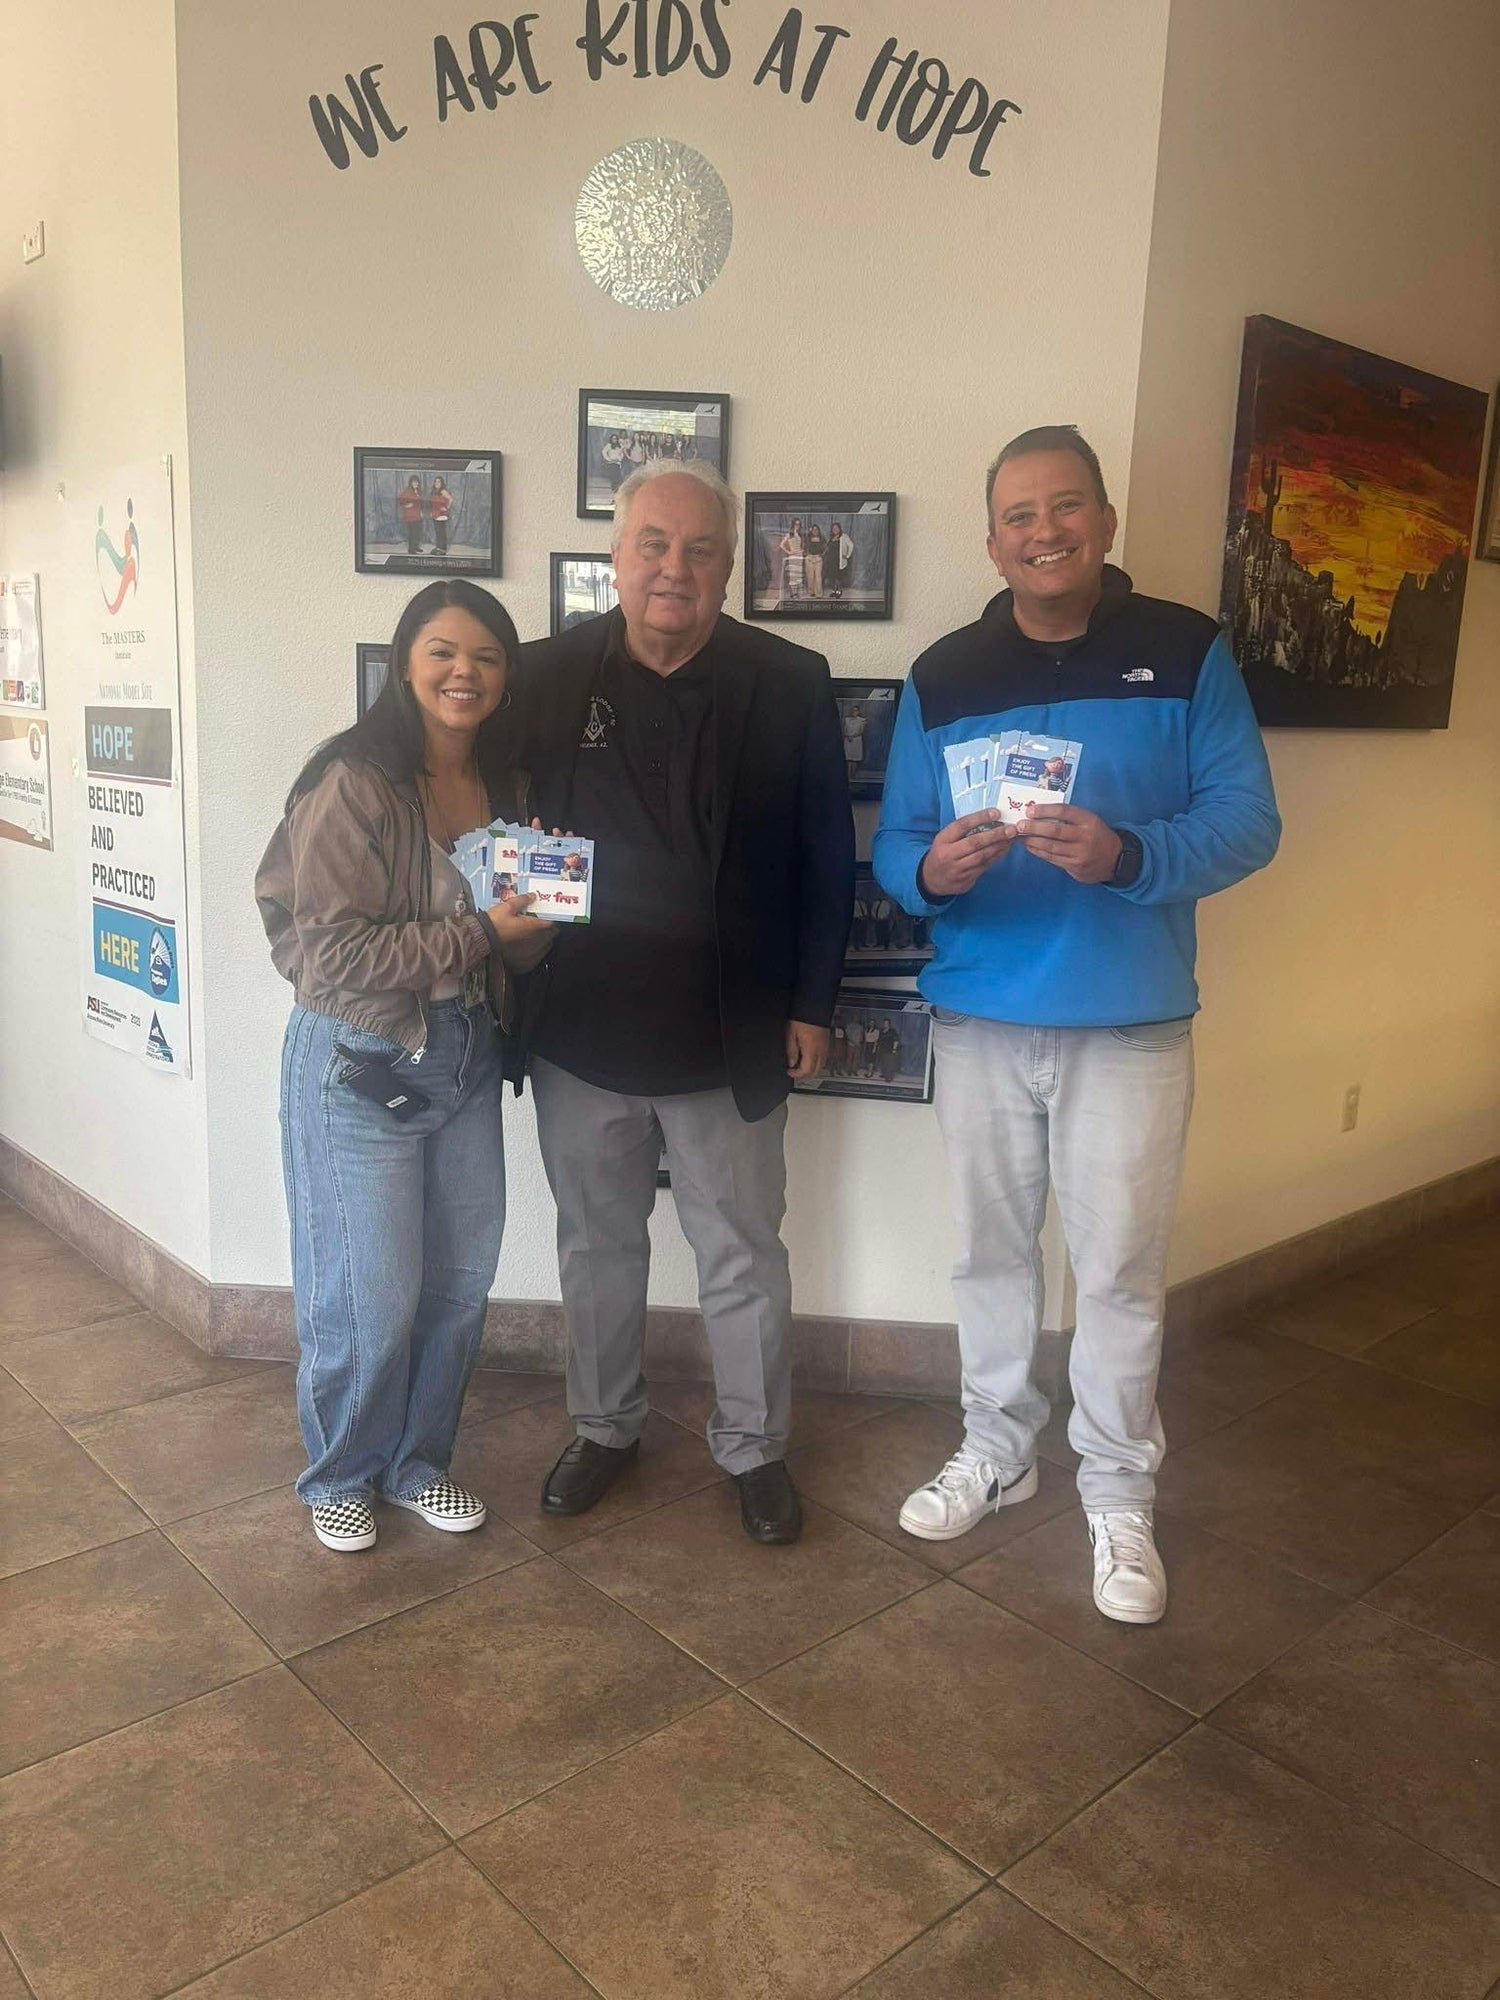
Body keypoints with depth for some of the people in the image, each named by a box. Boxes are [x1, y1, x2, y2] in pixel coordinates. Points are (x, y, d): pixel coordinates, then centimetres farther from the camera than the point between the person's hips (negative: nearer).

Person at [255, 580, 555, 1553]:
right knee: (372, 1294, 4)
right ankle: (341, 1476, 30)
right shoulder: (354, 782, -15)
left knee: (461, 1283, 13)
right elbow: (332, 950, -20)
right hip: (361, 1068, -6)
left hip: (467, 1059, 7)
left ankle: (419, 1459, 35)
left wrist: (544, 905, -10)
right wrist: (478, 937, -21)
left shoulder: (508, 788, 6)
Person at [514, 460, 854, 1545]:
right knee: (597, 1245, 18)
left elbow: (828, 857, -1)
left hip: (732, 1036, -1)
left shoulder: (790, 683, -4)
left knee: (745, 1258, 12)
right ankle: (605, 1427, 39)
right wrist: (516, 982, -3)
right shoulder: (546, 676, -1)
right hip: (581, 1032, 2)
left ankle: (757, 1447, 32)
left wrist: (813, 1004, -3)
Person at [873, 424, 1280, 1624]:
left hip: (1130, 1022, -2)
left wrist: (1129, 856, -27)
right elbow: (893, 841, 3)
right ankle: (998, 1451, 36)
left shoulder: (1187, 653, -2)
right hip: (980, 1017, 3)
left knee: (1119, 1268, 5)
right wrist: (932, 869, -21)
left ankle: (1121, 1499, 25)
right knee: (992, 1252, 15)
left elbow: (1249, 819, -8)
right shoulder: (944, 677, 5)